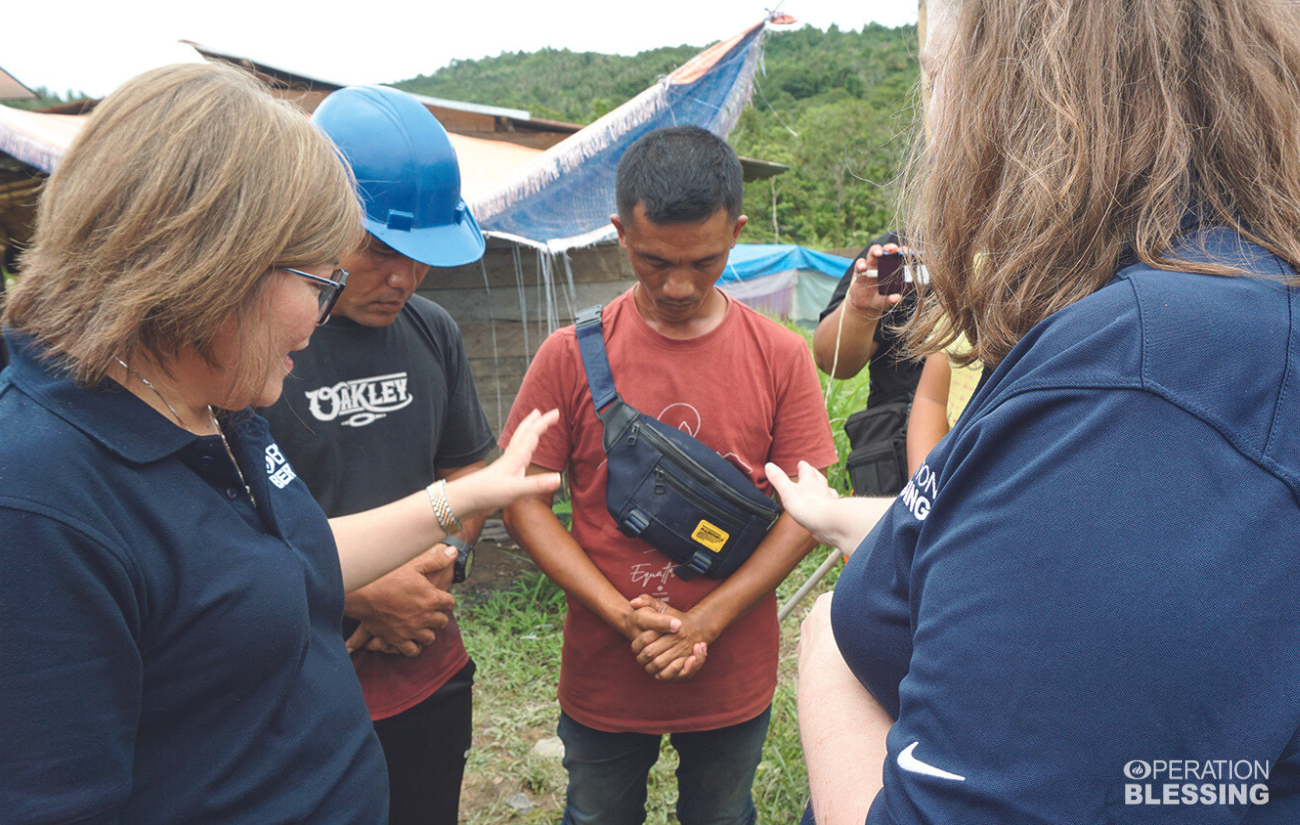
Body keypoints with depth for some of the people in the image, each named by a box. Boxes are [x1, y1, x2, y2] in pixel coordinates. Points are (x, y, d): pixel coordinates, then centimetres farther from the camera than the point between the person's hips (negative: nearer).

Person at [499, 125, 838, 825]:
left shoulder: (780, 357, -8)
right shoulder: (569, 357, -10)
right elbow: (523, 502, -8)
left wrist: (704, 622, -15)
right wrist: (620, 613, -17)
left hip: (734, 681, 1)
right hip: (603, 680, 0)